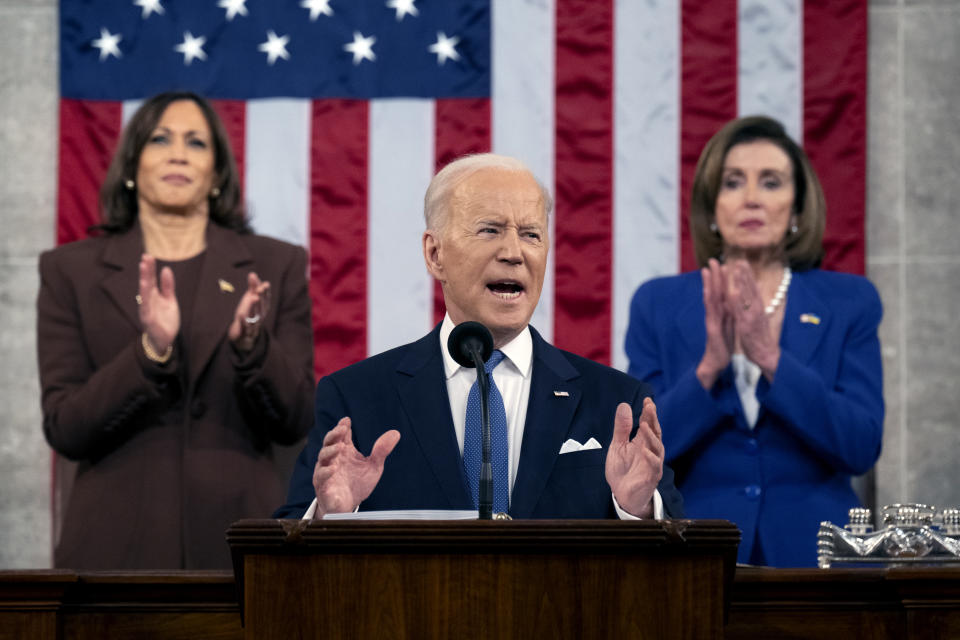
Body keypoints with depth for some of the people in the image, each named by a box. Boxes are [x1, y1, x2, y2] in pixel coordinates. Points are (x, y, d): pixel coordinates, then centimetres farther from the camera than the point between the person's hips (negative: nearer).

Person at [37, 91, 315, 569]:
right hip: (118, 542, -1)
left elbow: (294, 422, 0)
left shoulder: (275, 266, 5)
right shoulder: (71, 270, 3)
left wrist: (251, 345, -17)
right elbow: (63, 428, -5)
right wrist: (150, 351, -19)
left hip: (237, 535, 1)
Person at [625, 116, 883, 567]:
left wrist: (772, 359, -19)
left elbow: (861, 448, -8)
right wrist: (709, 367, -19)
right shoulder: (658, 305, 3)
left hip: (813, 550, 0)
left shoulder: (849, 303, 2)